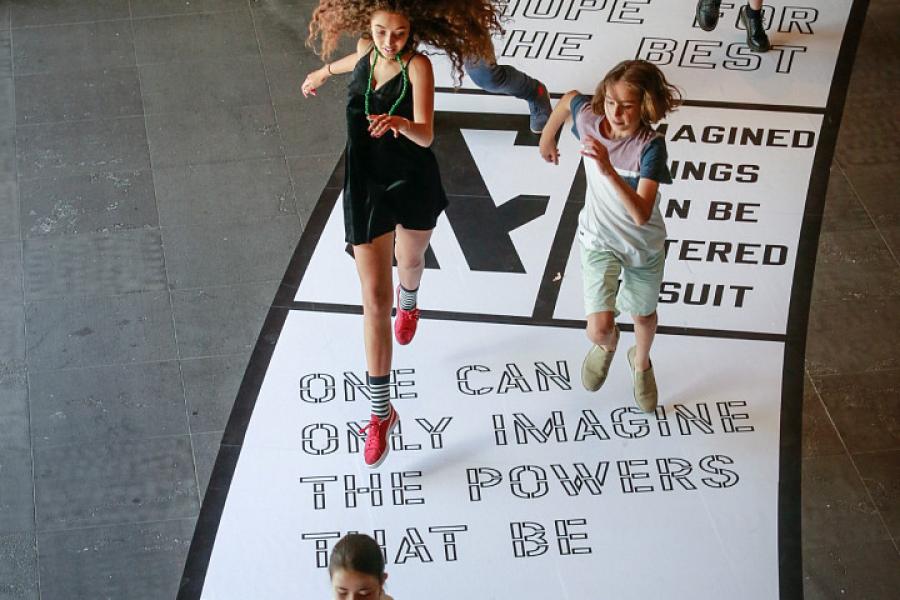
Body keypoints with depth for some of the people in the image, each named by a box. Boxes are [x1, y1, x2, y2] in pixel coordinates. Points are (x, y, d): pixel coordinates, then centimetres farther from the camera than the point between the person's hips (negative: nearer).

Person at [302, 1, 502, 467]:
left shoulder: (418, 66, -21)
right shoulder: (366, 50, -10)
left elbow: (426, 136, -32)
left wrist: (402, 123, -55)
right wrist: (322, 73, 38)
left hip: (414, 184, -1)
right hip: (367, 187, 1)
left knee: (410, 259, 29)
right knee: (375, 297, -4)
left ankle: (409, 303, 70)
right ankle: (381, 410, 0)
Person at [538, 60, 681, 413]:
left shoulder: (650, 146, -31)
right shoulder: (588, 119, -22)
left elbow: (641, 215, -40)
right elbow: (569, 98, 4)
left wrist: (609, 170, -52)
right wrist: (547, 137, 16)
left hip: (644, 245, -1)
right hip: (598, 239, 1)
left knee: (643, 315, 24)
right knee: (599, 328, -13)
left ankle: (641, 363, 60)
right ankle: (607, 345, 28)